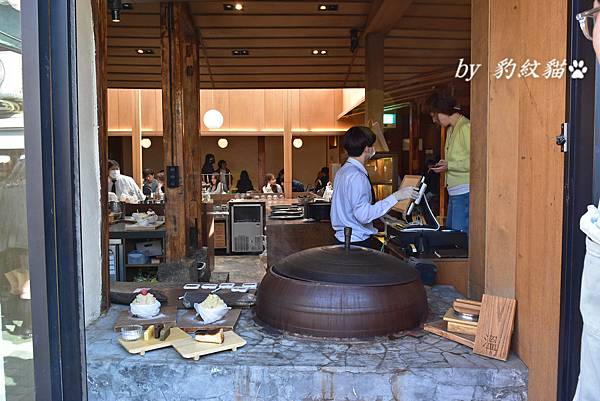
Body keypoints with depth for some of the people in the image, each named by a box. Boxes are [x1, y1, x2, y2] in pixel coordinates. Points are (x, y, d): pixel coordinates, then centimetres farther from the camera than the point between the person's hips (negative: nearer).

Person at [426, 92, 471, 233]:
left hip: (464, 191, -10)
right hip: (454, 192, 10)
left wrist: (449, 165, -14)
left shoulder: (465, 127, -11)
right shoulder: (451, 129, 19)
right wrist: (444, 164, 9)